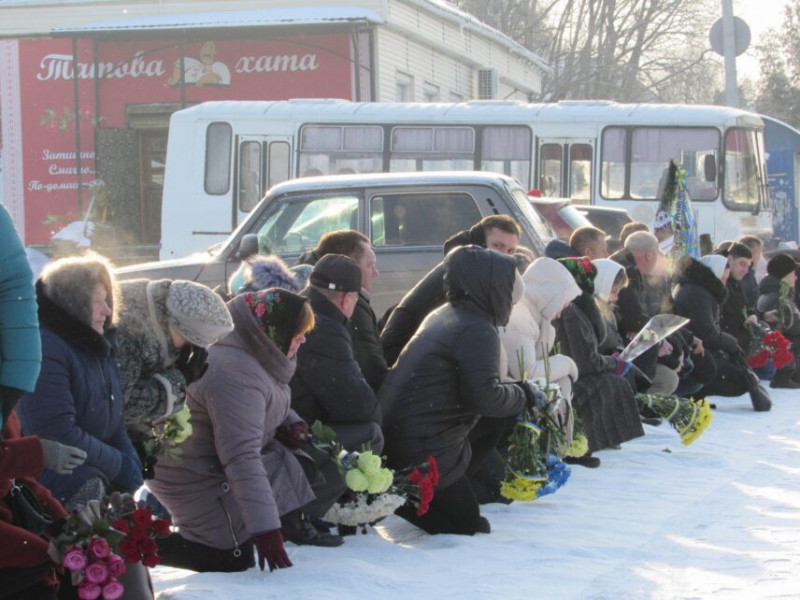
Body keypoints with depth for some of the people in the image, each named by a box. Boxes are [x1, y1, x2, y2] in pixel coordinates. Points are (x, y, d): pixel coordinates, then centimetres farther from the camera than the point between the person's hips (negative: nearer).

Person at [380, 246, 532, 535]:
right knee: (467, 523, -1)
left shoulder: (441, 316, 15)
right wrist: (523, 394, -5)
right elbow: (484, 396, -24)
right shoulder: (478, 330, -15)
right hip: (422, 448, -10)